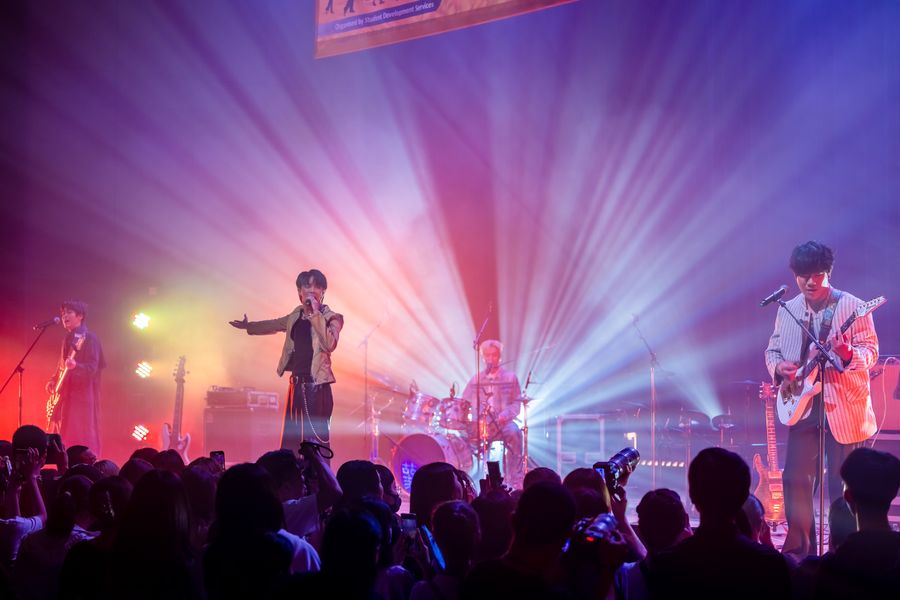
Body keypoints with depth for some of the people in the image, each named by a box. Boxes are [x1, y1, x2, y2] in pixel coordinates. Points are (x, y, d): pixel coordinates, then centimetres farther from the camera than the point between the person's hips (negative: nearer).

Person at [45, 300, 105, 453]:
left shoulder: (89, 338, -8)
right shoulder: (68, 339, 16)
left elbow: (92, 368, -17)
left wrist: (75, 366, -35)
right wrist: (54, 380, 7)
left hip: (83, 395, -8)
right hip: (66, 395, 8)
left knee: (82, 440, -10)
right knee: (64, 439, 7)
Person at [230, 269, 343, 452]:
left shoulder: (331, 318, -6)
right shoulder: (297, 315, 13)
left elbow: (329, 344, -24)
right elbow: (275, 324, 32)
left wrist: (314, 314, -22)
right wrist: (248, 326, 43)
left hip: (317, 386, -7)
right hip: (297, 384, 7)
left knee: (317, 441, -11)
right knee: (290, 440, 10)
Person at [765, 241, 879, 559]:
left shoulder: (852, 306, -6)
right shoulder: (786, 310, 9)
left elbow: (871, 351, -10)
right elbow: (772, 350, 17)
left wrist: (849, 354, -31)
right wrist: (778, 367, -5)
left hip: (843, 408, -5)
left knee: (844, 483, 1)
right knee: (795, 479, 6)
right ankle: (798, 550, 17)